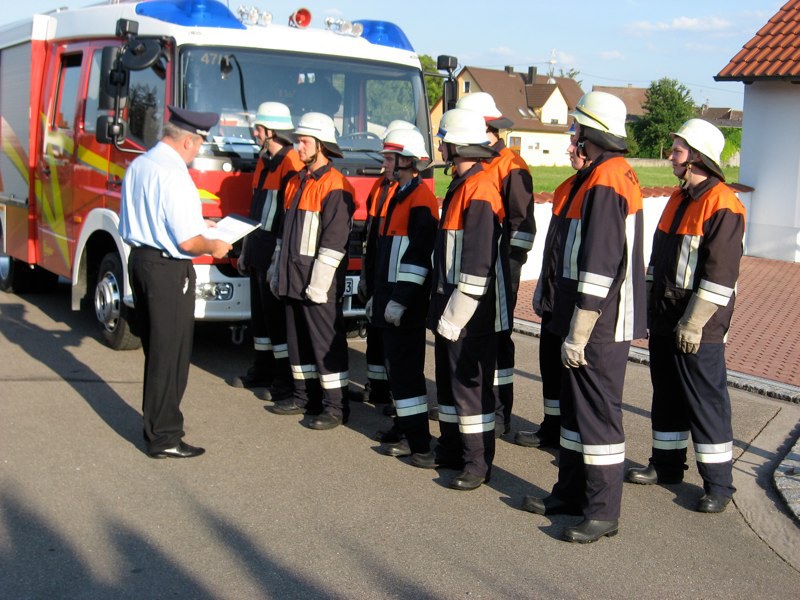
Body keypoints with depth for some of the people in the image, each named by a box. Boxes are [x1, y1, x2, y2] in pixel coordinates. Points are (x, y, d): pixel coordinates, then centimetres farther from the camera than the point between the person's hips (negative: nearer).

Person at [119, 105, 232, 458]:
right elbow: (188, 242, -23)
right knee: (170, 354, 1)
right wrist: (212, 247, -2)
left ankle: (156, 420, 31)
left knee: (154, 349, 20)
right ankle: (163, 438, 9)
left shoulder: (138, 166, 7)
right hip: (168, 270, -9)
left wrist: (195, 224, 20)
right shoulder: (173, 174, -20)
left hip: (139, 259, 9)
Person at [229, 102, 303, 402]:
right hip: (258, 252, 9)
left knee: (278, 316, -4)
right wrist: (245, 250, 21)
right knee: (260, 313, 15)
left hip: (276, 253, -9)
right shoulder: (264, 162, 16)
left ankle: (286, 382, 4)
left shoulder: (292, 165, -15)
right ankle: (262, 371, 27)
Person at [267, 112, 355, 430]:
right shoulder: (296, 182, 16)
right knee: (298, 340, 15)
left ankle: (335, 406, 3)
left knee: (326, 343, -4)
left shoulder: (335, 187, -13)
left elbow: (334, 242, -18)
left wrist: (318, 284, -20)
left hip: (319, 283, -9)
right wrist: (277, 272, 18)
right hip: (293, 281, 9)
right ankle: (305, 396, 26)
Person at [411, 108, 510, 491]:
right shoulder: (460, 186, 14)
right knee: (448, 380, 18)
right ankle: (451, 448, 30)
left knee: (471, 386, -2)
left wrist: (456, 315, -21)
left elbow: (478, 263, -24)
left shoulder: (480, 190, -19)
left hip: (471, 314, -10)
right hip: (450, 308, 10)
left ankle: (477, 463, 8)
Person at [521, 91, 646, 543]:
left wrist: (578, 334, -21)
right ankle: (572, 492, 30)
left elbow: (599, 268, -24)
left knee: (599, 413, -2)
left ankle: (603, 513, 8)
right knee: (576, 405, 17)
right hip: (602, 320, 10)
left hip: (600, 325, -10)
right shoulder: (620, 175, 14)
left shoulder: (604, 183, -19)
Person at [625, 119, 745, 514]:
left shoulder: (722, 204, -16)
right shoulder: (679, 198, 14)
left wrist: (694, 322, -21)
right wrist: (650, 305, 17)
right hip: (664, 321, 9)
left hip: (698, 330, -9)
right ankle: (666, 465, 30)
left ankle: (718, 483, 9)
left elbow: (720, 274, -20)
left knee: (706, 403, -1)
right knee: (667, 396, 17)